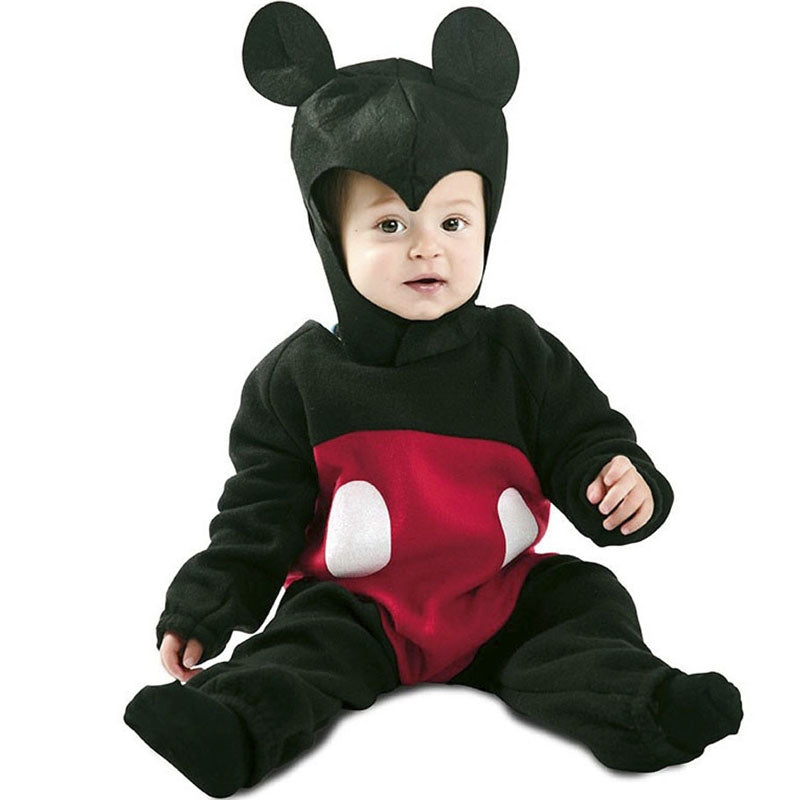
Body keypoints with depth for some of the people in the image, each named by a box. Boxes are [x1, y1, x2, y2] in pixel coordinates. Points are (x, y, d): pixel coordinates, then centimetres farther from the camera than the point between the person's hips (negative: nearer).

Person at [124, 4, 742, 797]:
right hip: (356, 606, -1)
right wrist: (202, 609, -6)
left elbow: (582, 442, 2)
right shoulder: (296, 377, -2)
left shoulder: (519, 354, -1)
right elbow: (259, 514, 2)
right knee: (299, 645, -24)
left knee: (588, 600, -16)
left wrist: (622, 483, -22)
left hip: (503, 599, 2)